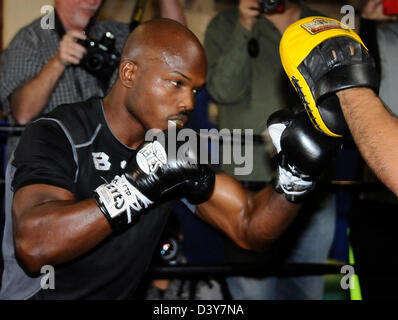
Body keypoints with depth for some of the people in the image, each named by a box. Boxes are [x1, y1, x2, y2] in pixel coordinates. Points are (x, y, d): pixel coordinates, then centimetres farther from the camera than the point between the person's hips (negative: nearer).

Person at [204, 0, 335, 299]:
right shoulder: (226, 25, 4)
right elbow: (224, 90, -11)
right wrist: (244, 29, -18)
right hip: (251, 183, -3)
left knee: (307, 286, 10)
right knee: (253, 288, -4)